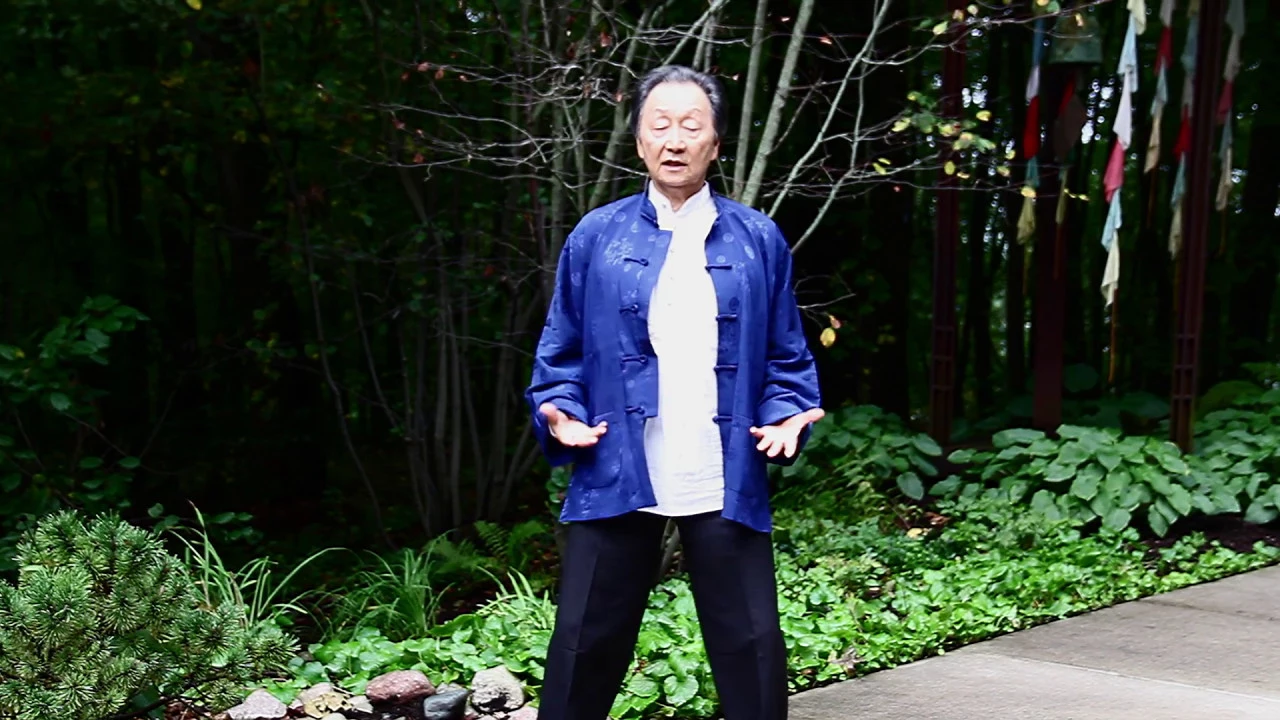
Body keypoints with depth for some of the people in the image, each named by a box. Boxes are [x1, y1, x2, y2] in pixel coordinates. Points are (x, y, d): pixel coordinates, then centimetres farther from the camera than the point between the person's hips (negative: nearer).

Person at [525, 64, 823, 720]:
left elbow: (787, 358, 11)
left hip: (726, 485, 0)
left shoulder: (758, 241, 7)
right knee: (585, 649, 6)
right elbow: (560, 355, 9)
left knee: (752, 651, 4)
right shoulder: (596, 238, 6)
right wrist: (561, 413, -9)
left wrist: (787, 418, -7)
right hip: (616, 478, 0)